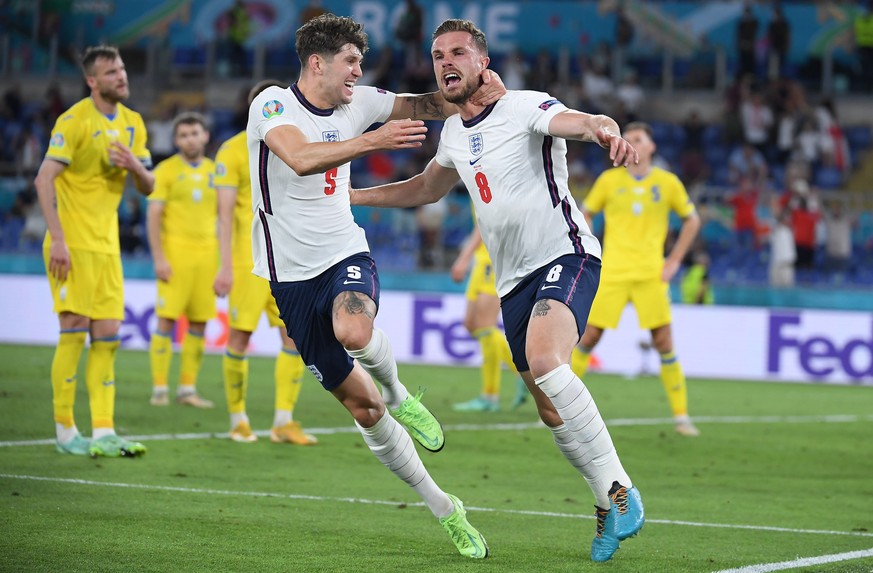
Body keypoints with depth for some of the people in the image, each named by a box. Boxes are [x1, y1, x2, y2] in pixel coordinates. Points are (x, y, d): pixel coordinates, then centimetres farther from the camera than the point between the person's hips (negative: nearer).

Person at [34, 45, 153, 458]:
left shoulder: (133, 123, 11)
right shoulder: (75, 121, -11)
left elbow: (148, 188, 15)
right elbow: (44, 180, -16)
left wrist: (136, 167, -8)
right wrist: (58, 240, -23)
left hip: (107, 244, 7)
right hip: (72, 244, -7)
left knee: (107, 337, 2)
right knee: (75, 330, -9)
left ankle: (103, 432, 2)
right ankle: (65, 431, -1)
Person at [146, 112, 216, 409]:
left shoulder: (216, 171, 13)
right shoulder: (166, 170, 0)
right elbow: (153, 216, -4)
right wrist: (159, 258, -12)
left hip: (207, 253, 4)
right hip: (175, 252, -4)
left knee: (199, 323, 4)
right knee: (166, 319, -7)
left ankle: (188, 388, 11)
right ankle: (159, 388, -2)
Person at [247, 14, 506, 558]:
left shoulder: (357, 103, 3)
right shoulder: (272, 104, -12)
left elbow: (425, 106, 12)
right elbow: (301, 158, -30)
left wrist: (474, 92, -9)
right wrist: (375, 140, -37)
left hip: (346, 256, 2)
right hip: (293, 277, -2)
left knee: (353, 330, -37)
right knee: (362, 408, 1)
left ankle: (398, 394, -4)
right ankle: (445, 511, 12)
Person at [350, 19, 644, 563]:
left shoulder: (525, 107, -9)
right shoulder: (454, 133, 14)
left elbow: (580, 121, -30)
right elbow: (427, 188, 34)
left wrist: (607, 131, -54)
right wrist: (351, 194, 31)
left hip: (565, 256, -8)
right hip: (515, 279, 8)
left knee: (545, 363, -32)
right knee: (552, 412, 5)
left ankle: (619, 490, -26)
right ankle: (610, 508, 19)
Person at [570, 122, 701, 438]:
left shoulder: (667, 183, 4)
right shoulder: (610, 180, 3)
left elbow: (692, 220, 14)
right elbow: (584, 215, 13)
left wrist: (674, 260, 6)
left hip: (651, 274, 0)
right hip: (612, 272, 0)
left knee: (664, 341, -5)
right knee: (589, 336, -2)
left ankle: (681, 415, 2)